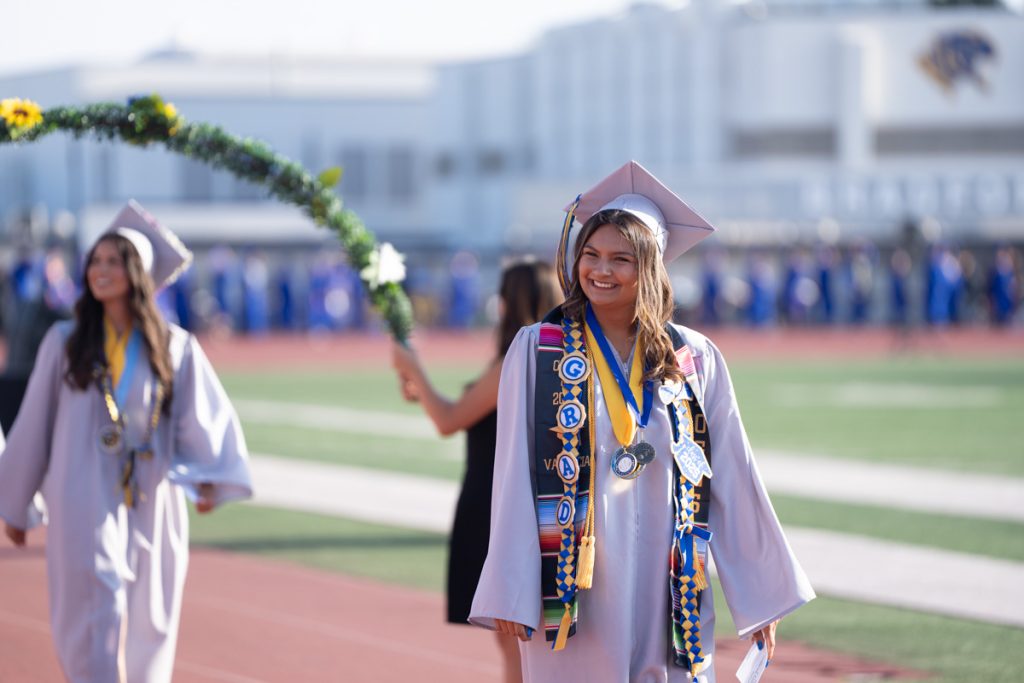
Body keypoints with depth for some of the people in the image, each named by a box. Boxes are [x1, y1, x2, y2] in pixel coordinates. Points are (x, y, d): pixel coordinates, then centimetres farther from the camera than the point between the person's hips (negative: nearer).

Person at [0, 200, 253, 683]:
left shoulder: (175, 348, 5)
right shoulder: (65, 343, 4)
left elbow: (206, 418, -3)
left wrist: (208, 478, -19)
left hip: (150, 508, 2)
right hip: (85, 503, -2)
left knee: (146, 625, 7)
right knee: (97, 611, -14)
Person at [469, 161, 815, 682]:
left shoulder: (695, 360, 6)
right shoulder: (537, 350, 2)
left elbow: (732, 477, 7)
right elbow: (513, 476, -2)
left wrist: (762, 592, 6)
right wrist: (509, 594, -9)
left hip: (666, 590, 2)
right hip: (572, 587, -1)